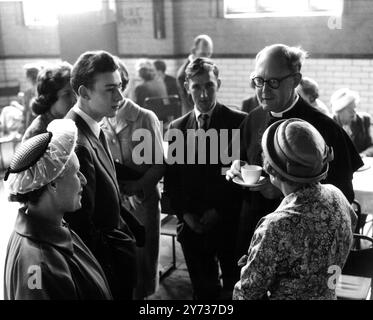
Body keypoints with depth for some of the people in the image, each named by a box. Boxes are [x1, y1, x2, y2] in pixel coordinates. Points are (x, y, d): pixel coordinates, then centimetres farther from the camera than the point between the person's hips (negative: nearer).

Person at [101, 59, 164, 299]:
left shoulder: (145, 119, -7)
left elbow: (159, 164, -6)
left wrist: (137, 185, -20)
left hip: (142, 198, -2)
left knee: (143, 255, 11)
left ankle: (141, 293, 32)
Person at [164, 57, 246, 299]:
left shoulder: (239, 122, -6)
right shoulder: (177, 128, 6)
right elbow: (171, 178, 8)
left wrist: (220, 211, -10)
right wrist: (185, 214, -4)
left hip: (230, 224, -3)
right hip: (192, 225, 3)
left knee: (234, 289, 10)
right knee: (203, 290, 13)